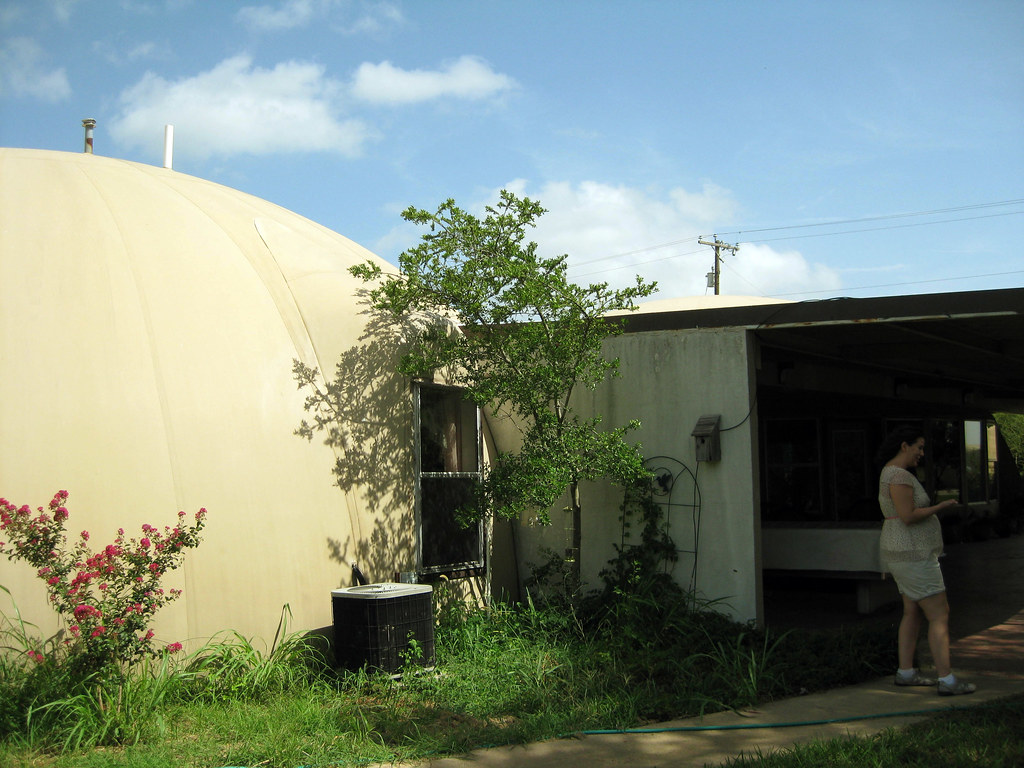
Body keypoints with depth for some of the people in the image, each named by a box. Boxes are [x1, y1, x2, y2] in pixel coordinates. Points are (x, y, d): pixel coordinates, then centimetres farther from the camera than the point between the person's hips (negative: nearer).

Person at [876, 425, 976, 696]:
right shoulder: (900, 476, -20)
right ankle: (947, 680, -6)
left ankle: (906, 672, 21)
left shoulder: (891, 473, 13)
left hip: (906, 553, 11)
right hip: (913, 555, -11)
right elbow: (907, 516, -26)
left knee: (914, 612, 16)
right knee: (940, 615, -7)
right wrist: (940, 507, -15)